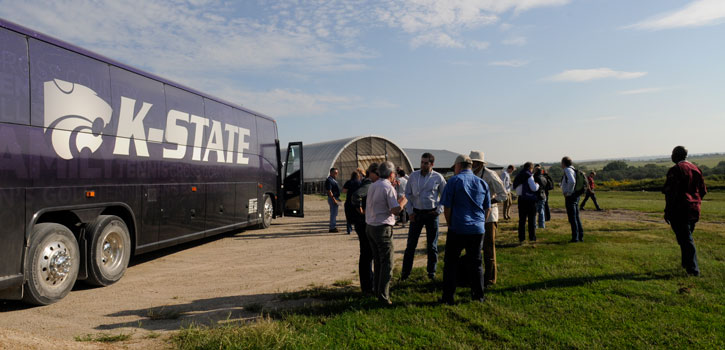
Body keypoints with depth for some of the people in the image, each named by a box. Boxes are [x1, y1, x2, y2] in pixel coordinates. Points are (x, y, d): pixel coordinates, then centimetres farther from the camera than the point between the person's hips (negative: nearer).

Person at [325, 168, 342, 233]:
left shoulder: (334, 180, 16)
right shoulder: (329, 180, -16)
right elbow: (329, 191, -22)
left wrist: (338, 199, 21)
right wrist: (334, 199, -25)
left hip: (336, 198, 10)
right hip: (332, 198, -10)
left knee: (334, 213, 14)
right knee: (333, 213, -8)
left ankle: (334, 226, 21)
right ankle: (332, 228, -4)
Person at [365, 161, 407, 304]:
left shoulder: (373, 186, 11)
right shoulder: (388, 188, -14)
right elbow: (396, 210, -18)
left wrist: (396, 201, 24)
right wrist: (403, 202, 1)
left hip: (370, 227, 8)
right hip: (382, 228, -8)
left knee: (378, 260, 19)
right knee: (387, 263, -1)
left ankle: (376, 290, 27)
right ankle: (383, 295, -1)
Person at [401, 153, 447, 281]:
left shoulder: (438, 177, -2)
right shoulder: (413, 176, 3)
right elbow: (407, 194, 9)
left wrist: (439, 210, -3)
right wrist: (410, 211, 1)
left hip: (431, 214, -1)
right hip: (416, 213, 1)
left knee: (432, 245, 8)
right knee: (411, 244, 3)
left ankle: (431, 272, 21)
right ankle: (405, 272, 9)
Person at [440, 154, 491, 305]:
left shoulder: (454, 181, -5)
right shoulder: (482, 182, 9)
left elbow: (447, 208, -6)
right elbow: (488, 209, 14)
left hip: (458, 229, -4)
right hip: (478, 229, 4)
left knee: (451, 263, 5)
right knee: (475, 263, 15)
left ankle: (448, 297, 6)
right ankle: (478, 295, 21)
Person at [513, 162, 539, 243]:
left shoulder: (519, 176, 10)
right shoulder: (529, 176, -11)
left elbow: (516, 188, 14)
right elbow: (534, 188, -16)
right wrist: (537, 184, 3)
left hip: (521, 199, 6)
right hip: (530, 199, -6)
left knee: (522, 219, 8)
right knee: (531, 219, 4)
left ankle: (521, 238, 9)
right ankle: (532, 237, 7)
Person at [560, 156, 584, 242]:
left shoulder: (568, 170, -13)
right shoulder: (573, 170, 15)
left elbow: (572, 181, -30)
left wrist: (569, 192, -19)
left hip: (570, 197, -9)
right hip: (576, 196, 9)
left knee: (572, 218, -4)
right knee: (576, 217, 14)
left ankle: (575, 237, -2)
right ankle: (581, 236, 19)